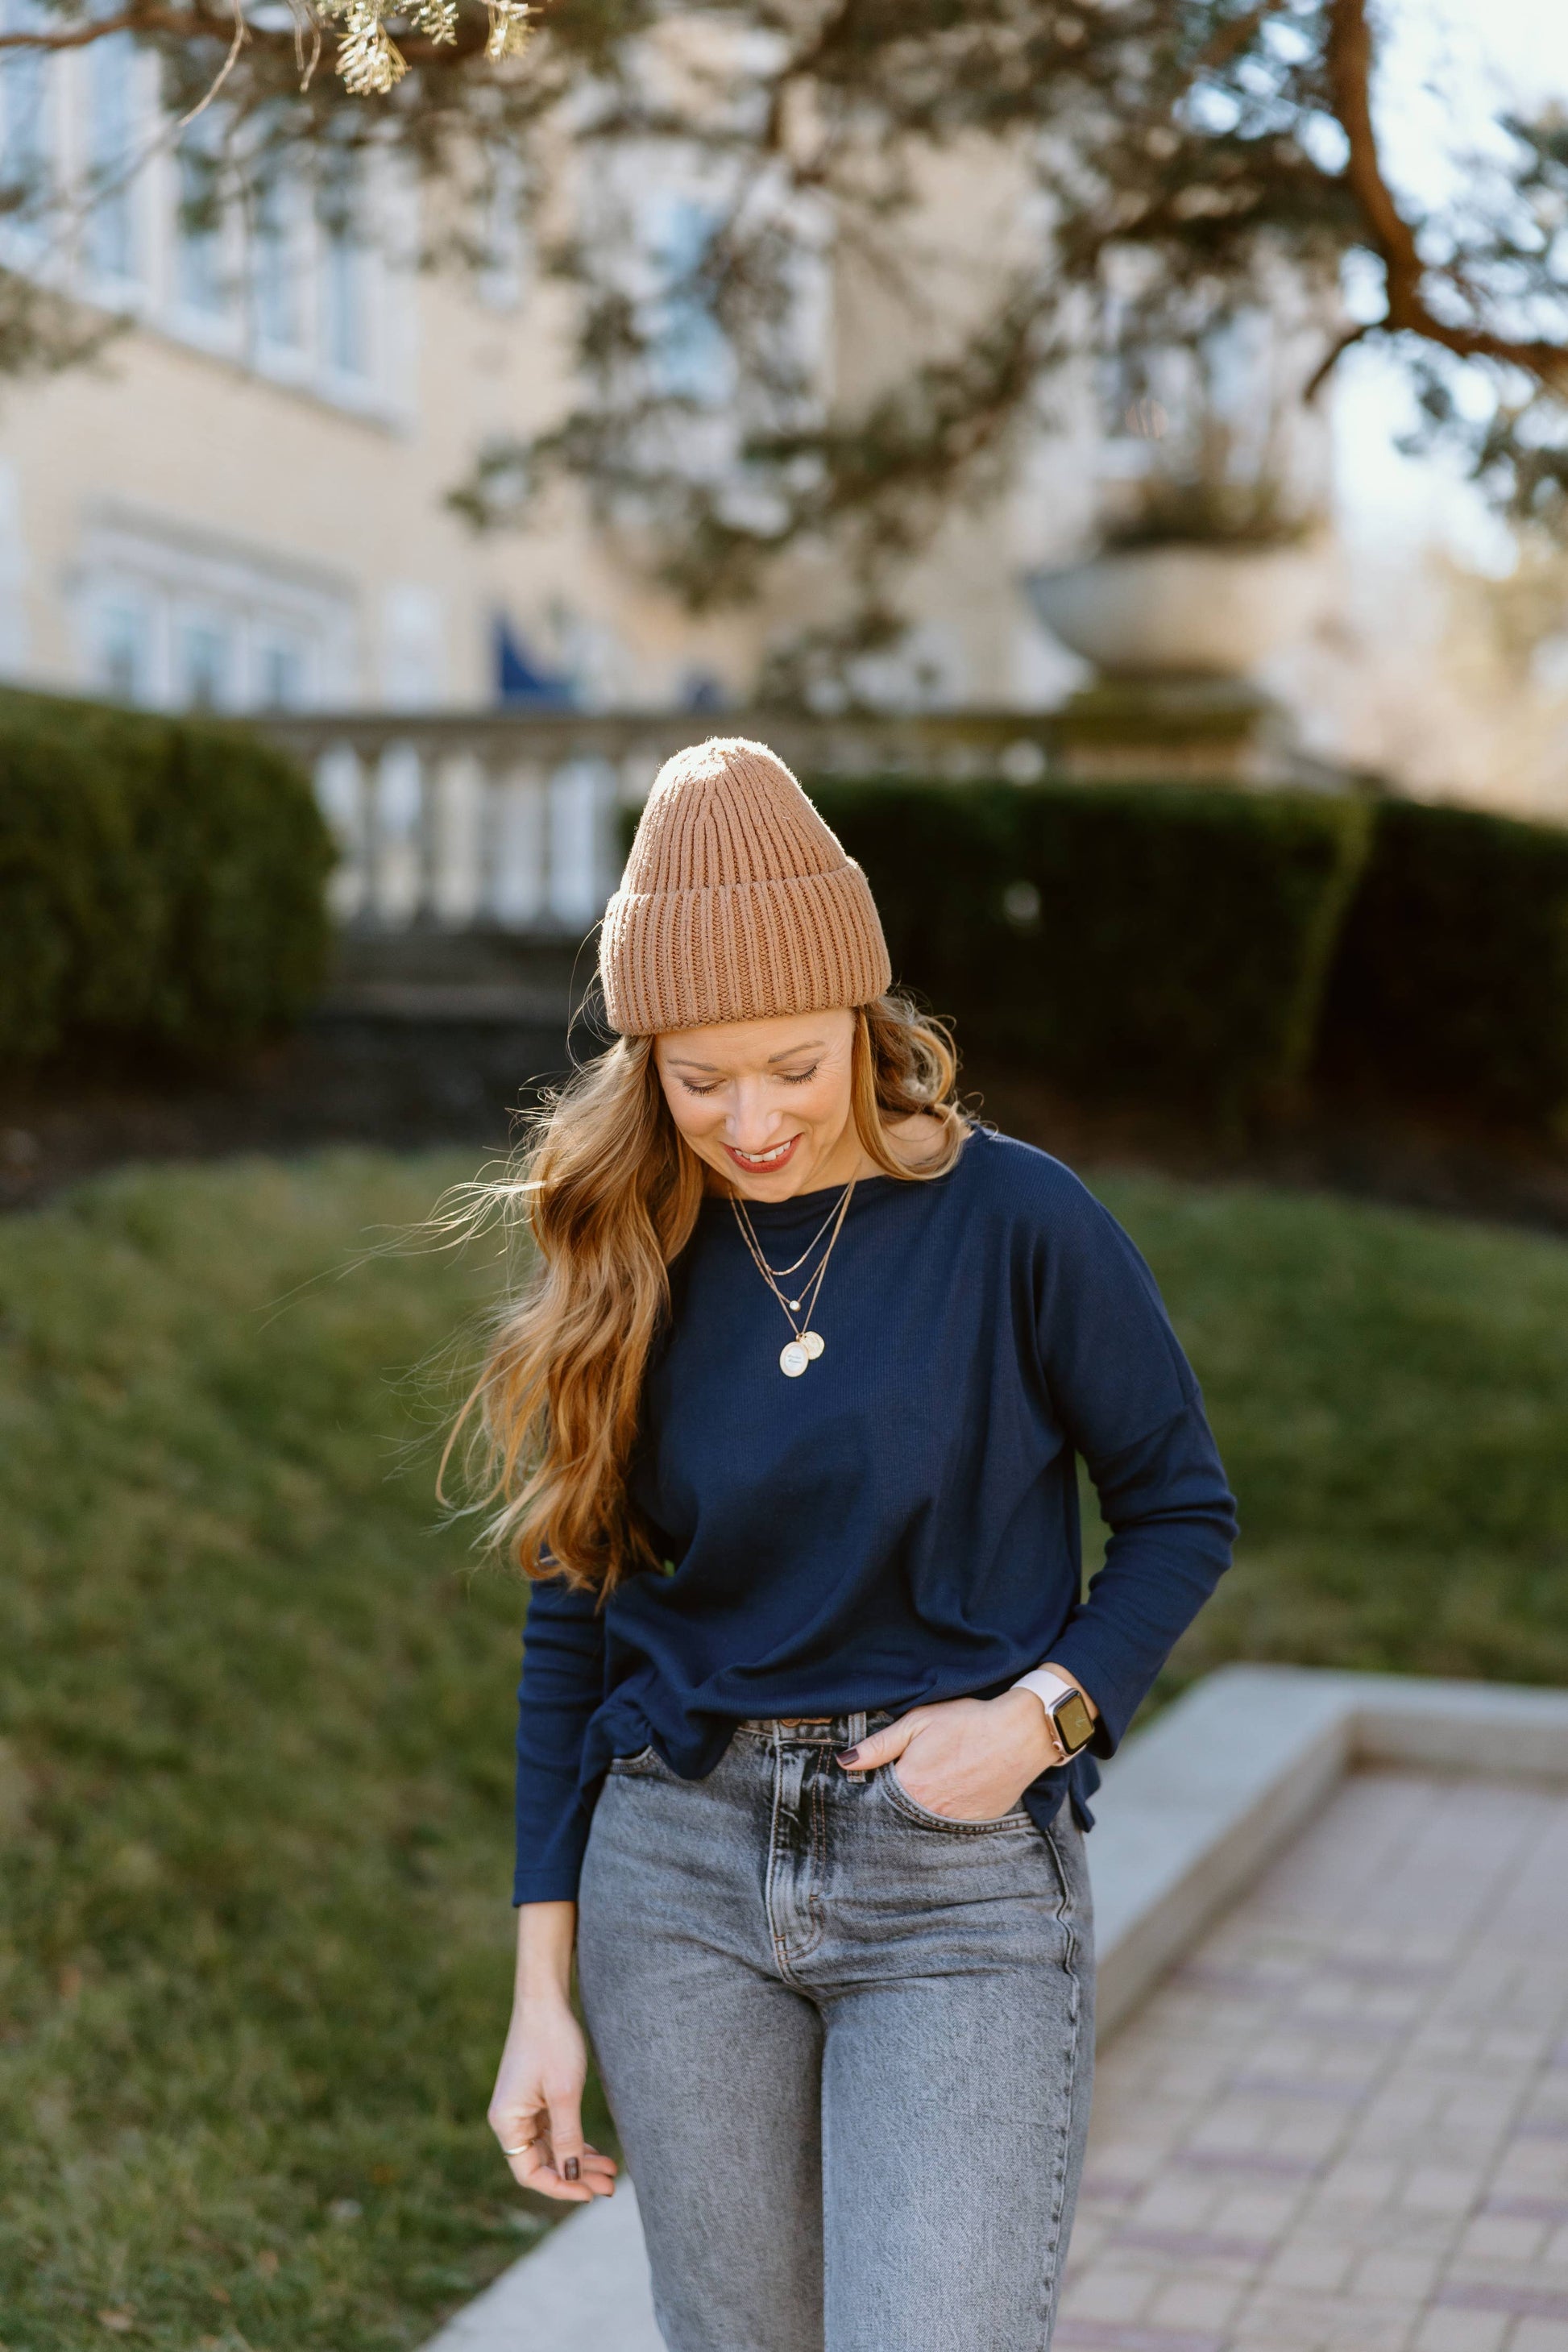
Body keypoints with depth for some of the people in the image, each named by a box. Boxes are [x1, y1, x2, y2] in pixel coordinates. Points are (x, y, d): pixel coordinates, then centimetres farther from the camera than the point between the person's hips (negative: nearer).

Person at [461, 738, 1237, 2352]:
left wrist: (1044, 1709, -14)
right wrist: (543, 1993, 5)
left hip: (960, 1876, -3)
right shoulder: (622, 1259, 1)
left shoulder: (1017, 1222, -8)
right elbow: (571, 1627, 7)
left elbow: (1181, 1512, 3)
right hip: (682, 1867, 3)